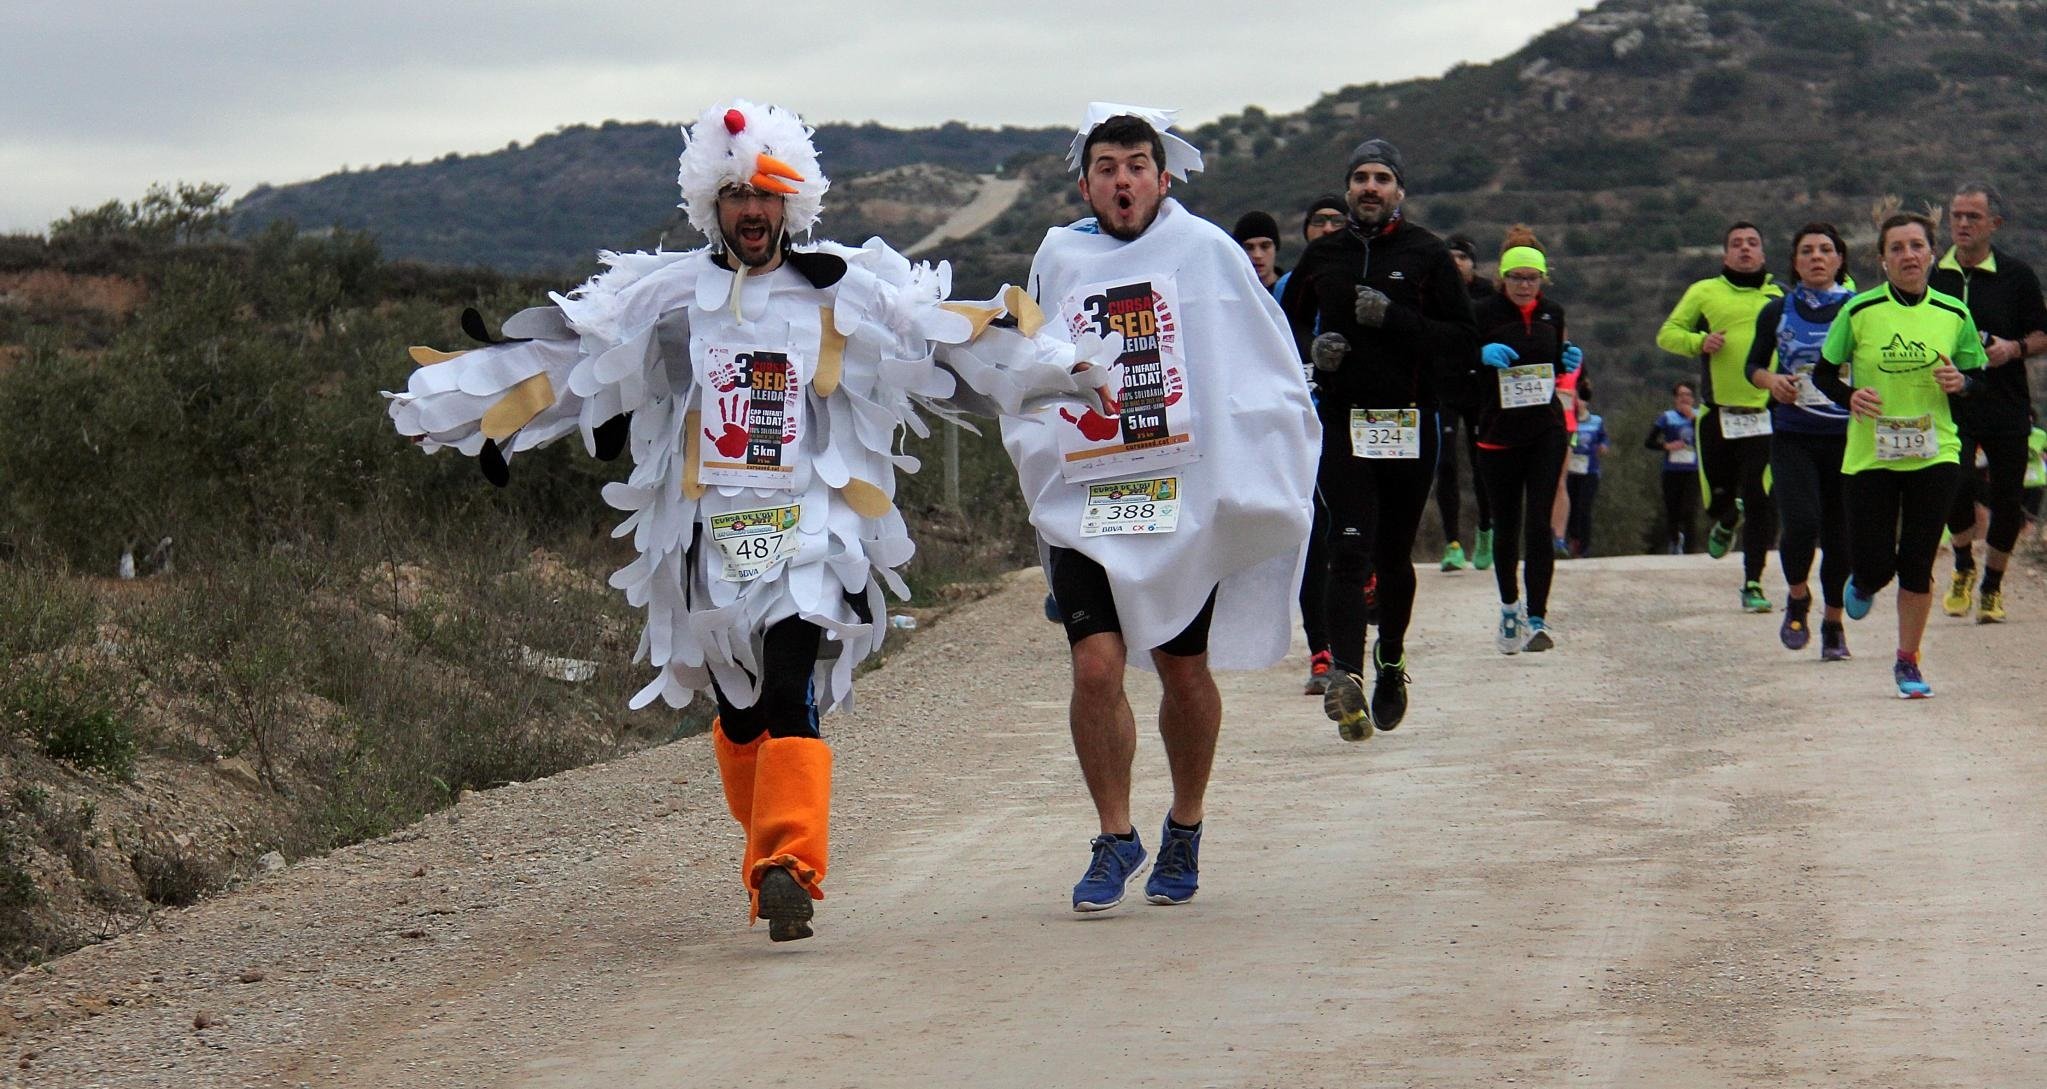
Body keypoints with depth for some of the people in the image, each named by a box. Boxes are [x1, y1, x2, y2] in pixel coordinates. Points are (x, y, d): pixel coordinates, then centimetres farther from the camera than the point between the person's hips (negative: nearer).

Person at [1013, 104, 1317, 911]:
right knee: (1096, 666, -12)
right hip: (1083, 507, 1)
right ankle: (1115, 839, 2)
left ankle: (1184, 831, 29)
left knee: (1185, 673, 9)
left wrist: (1258, 481, -2)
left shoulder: (1206, 252, -1)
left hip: (1188, 502, -1)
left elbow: (1271, 374, 3)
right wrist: (1037, 448, 12)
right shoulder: (1058, 259, 7)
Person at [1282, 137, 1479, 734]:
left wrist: (1395, 319, -16)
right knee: (1349, 550, -14)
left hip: (1410, 426, 0)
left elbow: (1463, 338, -3)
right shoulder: (1322, 255, 9)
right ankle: (1347, 675, -26)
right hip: (1340, 421, 0)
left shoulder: (1427, 254, 1)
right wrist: (1312, 348, -1)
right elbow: (1288, 323, 21)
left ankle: (1390, 661, 32)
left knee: (1393, 556, 11)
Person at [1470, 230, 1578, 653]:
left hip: (1546, 431, 1)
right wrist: (1482, 355, -25)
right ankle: (1510, 605, 31)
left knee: (1539, 525, -9)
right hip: (1498, 433, -1)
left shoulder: (1552, 313, 8)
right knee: (1507, 527, 8)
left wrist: (1570, 362, 0)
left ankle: (1537, 618, -11)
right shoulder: (1485, 313, -4)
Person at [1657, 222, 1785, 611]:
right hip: (1718, 413, 0)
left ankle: (1753, 583, 1)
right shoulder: (1704, 292, 8)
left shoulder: (1778, 297, 11)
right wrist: (1698, 342, -12)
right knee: (1718, 497, 8)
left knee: (1760, 502, -7)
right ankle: (1727, 521, 45)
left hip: (1765, 414, 0)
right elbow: (1667, 333, 6)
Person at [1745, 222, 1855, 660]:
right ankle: (1798, 600, 9)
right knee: (1801, 521, -17)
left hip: (1847, 435, 0)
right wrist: (1770, 380, -7)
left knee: (1840, 533, 2)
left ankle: (1834, 623, 17)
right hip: (1792, 436, 0)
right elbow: (1754, 365, 14)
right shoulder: (1777, 312, 6)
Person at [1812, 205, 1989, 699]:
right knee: (1876, 566, -2)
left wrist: (1960, 382, -12)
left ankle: (1908, 661, 16)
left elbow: (1978, 379, 11)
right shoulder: (1859, 311, -4)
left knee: (1917, 565, 0)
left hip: (1934, 455, 1)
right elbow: (1823, 373, 4)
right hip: (1870, 456, -1)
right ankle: (1862, 584, 36)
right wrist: (1849, 397, -16)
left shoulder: (1954, 314, 2)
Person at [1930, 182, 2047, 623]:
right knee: (1956, 483, -19)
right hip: (1950, 402, 0)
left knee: (2007, 497, 4)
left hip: (2007, 404, 0)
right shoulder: (1932, 275, 5)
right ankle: (1963, 567, 8)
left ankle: (1992, 586, 24)